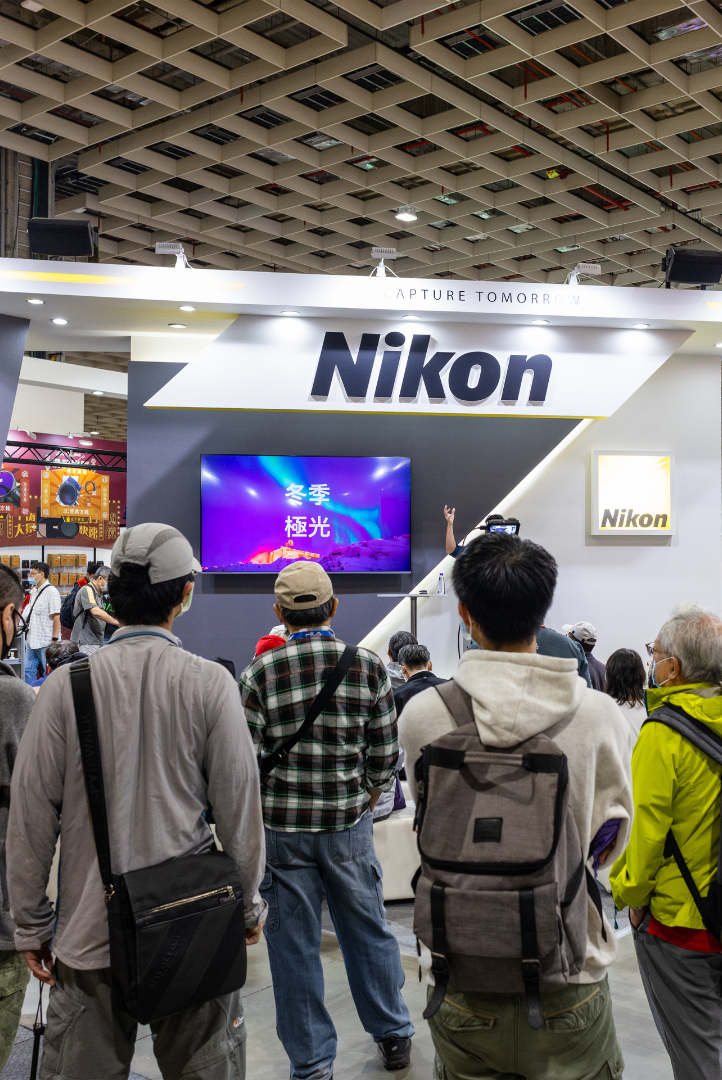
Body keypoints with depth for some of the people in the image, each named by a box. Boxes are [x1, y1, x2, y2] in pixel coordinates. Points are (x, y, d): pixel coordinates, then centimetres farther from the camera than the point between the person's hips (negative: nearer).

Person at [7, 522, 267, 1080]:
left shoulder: (67, 684, -8)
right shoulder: (209, 683, -9)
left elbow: (31, 815, -3)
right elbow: (239, 806, -5)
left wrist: (31, 924, 9)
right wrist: (249, 905, 10)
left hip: (90, 930, 1)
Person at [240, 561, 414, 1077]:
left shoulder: (260, 673, -10)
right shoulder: (369, 666, -6)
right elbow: (385, 754, -1)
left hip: (282, 826, -1)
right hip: (349, 822, 2)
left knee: (294, 944, 11)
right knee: (367, 929, 19)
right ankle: (394, 1034, 36)